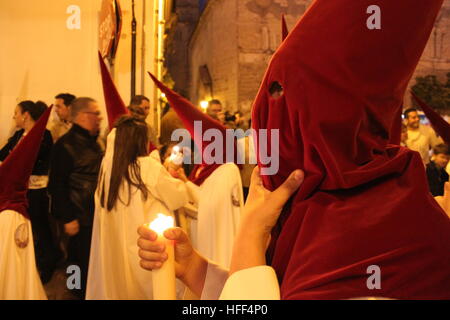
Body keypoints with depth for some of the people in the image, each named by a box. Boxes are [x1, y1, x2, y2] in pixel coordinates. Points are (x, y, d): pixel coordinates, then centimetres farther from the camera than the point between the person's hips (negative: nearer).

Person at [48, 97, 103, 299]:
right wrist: (68, 218, -19)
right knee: (82, 261, 4)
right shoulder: (65, 145, -16)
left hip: (96, 214, 8)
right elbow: (57, 185, -18)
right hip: (80, 217, -8)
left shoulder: (92, 142, 11)